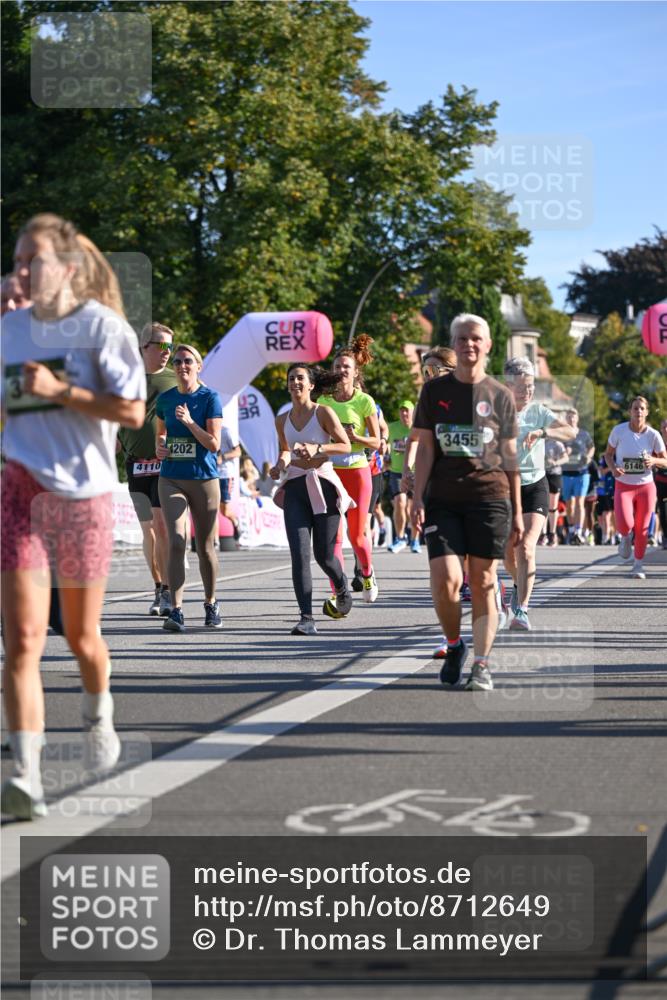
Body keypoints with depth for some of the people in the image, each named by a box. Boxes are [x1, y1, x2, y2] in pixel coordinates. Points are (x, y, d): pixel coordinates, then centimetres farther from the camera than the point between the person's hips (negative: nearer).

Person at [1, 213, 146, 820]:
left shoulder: (103, 326, -5)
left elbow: (132, 411, -13)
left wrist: (60, 390, -18)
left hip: (84, 491, -3)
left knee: (81, 636, 12)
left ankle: (98, 719, 44)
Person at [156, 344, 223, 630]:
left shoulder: (210, 398, -4)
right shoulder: (165, 399, 8)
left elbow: (214, 444, -9)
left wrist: (189, 422, -20)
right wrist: (159, 446, 3)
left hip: (204, 480, -2)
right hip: (171, 479, 2)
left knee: (205, 547, 7)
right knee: (176, 543, -12)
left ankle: (210, 605, 25)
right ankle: (176, 610, -15)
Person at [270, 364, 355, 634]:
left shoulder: (323, 413, -2)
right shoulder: (282, 420, 11)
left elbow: (346, 446, -3)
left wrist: (317, 448, -17)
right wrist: (281, 465, 4)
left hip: (322, 486, -3)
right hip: (294, 489, 3)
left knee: (323, 555, 3)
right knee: (300, 554, -12)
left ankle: (342, 589, 37)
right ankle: (306, 618, -15)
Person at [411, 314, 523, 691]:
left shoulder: (500, 396, 6)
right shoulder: (435, 391, 7)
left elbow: (510, 456, 9)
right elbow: (425, 448, 7)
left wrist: (517, 511, 7)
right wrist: (418, 497, -3)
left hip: (489, 497, 0)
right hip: (443, 499, 0)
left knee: (483, 581, -1)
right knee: (445, 579, -12)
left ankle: (482, 664, 4)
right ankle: (454, 645, 13)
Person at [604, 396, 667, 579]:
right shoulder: (619, 431, -9)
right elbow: (608, 454, 5)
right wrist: (613, 468, -16)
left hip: (646, 486, 1)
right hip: (623, 486, -1)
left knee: (642, 528, 5)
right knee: (625, 524, -22)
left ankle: (638, 565, 25)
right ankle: (626, 538, 16)